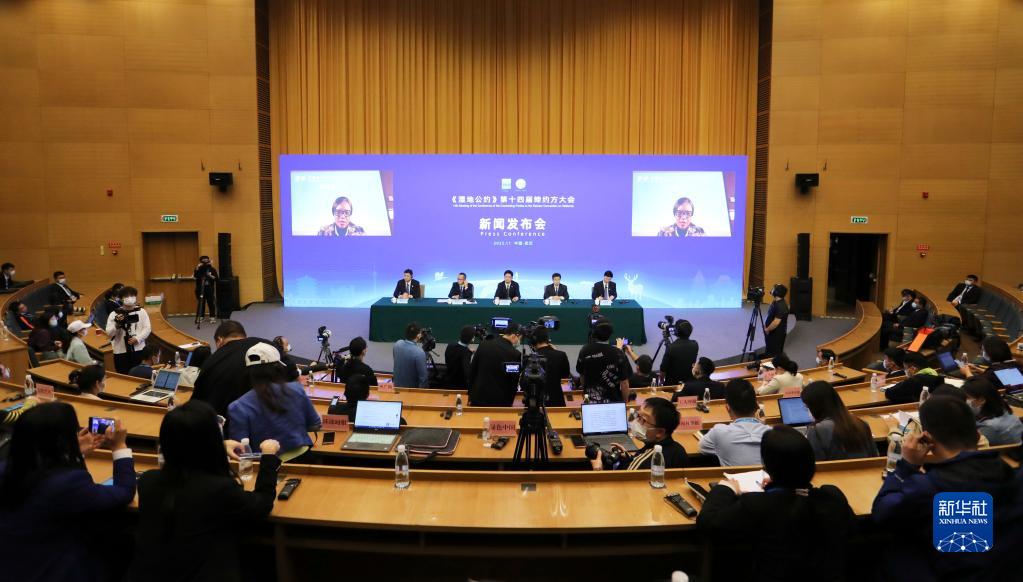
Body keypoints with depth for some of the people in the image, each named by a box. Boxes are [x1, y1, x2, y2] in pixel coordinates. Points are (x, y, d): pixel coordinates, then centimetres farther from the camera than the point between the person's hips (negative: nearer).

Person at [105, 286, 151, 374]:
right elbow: (109, 333, -3)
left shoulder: (142, 312, 5)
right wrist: (117, 324, -21)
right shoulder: (115, 314, 0)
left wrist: (137, 338, -13)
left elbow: (147, 328, 2)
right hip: (121, 351, -1)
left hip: (138, 349, 1)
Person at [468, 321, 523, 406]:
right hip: (500, 401, -3)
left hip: (478, 398, 4)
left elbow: (472, 370, 5)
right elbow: (514, 382, -4)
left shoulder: (484, 345, -1)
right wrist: (509, 402, 10)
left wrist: (470, 395, 14)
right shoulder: (515, 354, -13)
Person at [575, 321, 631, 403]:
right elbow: (624, 383, -9)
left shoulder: (584, 351, -3)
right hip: (613, 401, -3)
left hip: (590, 400, 3)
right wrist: (625, 402, 4)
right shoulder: (618, 354, -13)